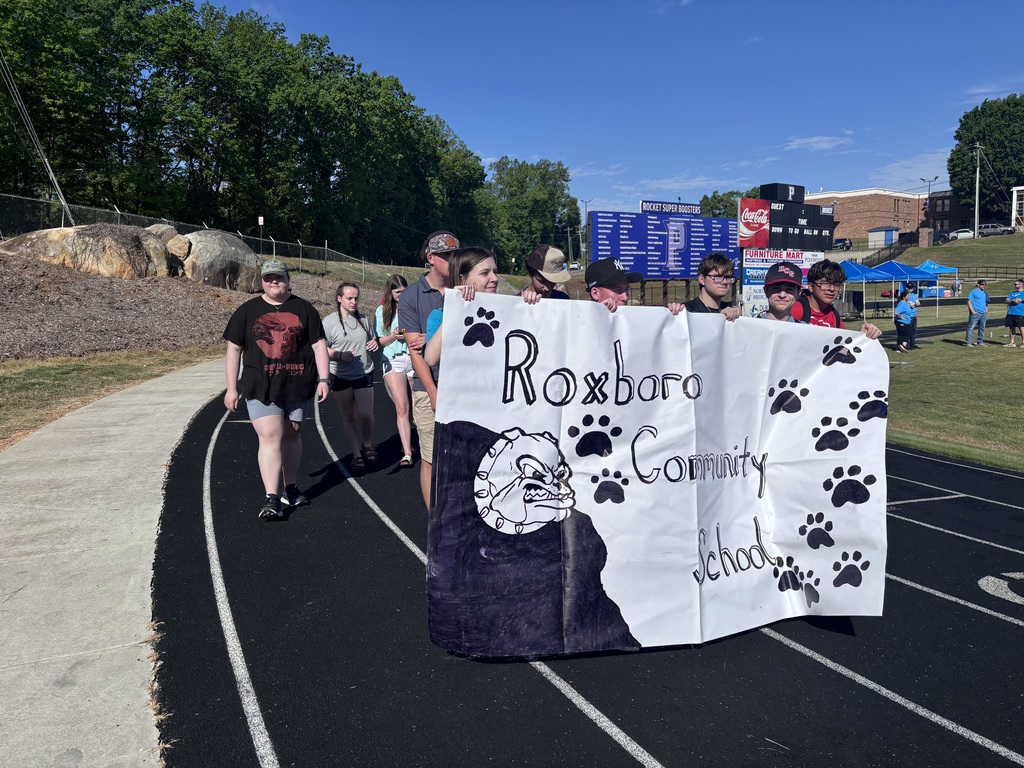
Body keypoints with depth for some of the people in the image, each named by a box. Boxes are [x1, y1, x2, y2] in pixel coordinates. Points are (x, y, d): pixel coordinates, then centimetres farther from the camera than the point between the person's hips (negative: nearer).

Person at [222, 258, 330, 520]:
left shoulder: (304, 309, 6)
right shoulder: (247, 311, 5)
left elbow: (319, 344, 5)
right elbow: (233, 349, 6)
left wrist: (323, 379, -3)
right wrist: (231, 388, 2)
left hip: (297, 386, 1)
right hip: (261, 388, -1)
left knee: (291, 436, 13)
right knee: (270, 438, -11)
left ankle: (291, 489, 28)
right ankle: (271, 499, -10)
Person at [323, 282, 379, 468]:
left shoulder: (363, 319, 8)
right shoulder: (330, 321, -6)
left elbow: (372, 340, 22)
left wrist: (375, 344, -2)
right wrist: (340, 355, -23)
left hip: (364, 374, 2)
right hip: (340, 376, -2)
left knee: (366, 414, -5)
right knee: (348, 416, 7)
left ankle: (367, 445, 22)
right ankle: (357, 453, 18)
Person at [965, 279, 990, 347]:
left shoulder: (985, 292, 17)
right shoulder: (973, 292, -4)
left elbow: (986, 302, 27)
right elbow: (969, 302, -8)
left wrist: (986, 309, 12)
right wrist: (972, 311, -16)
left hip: (983, 313, 7)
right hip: (975, 313, -7)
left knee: (982, 328, 10)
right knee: (971, 327, -8)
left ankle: (980, 342, 18)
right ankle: (967, 342, -7)